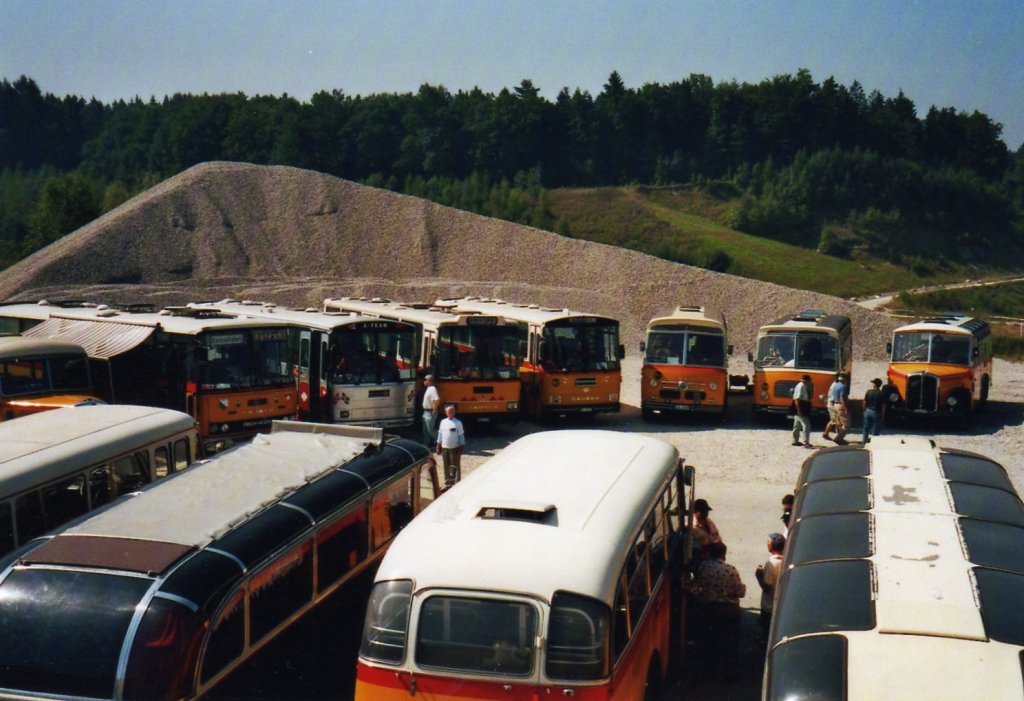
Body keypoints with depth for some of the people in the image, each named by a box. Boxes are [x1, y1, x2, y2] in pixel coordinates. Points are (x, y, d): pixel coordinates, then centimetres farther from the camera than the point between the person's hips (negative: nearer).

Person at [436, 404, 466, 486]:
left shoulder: (458, 423, -5)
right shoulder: (443, 422, 6)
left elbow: (461, 436, -3)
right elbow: (440, 435, 12)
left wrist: (461, 448, -7)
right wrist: (439, 447, 10)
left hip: (454, 448, -4)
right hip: (445, 448, 4)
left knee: (455, 466, -2)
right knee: (446, 466, 10)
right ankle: (447, 482, 21)